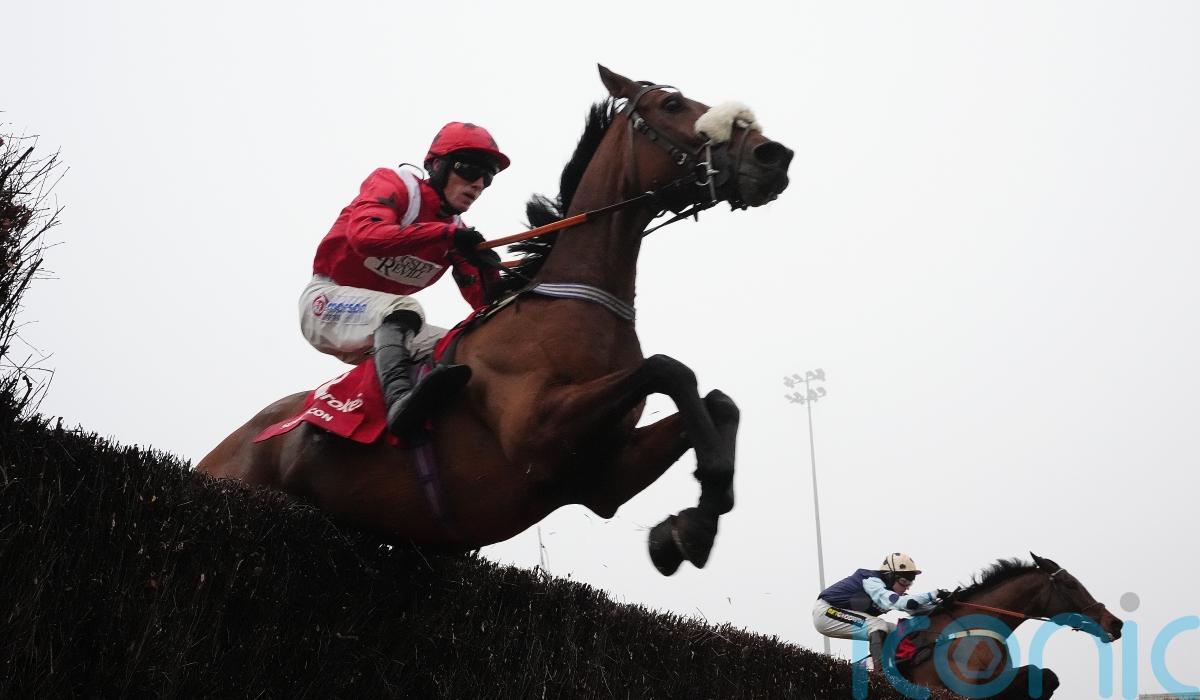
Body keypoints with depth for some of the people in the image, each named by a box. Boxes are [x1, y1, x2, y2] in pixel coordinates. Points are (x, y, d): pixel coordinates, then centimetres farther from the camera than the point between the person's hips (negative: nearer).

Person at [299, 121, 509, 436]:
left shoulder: (457, 232, 6)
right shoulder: (392, 185, -12)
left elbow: (485, 305, 0)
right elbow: (365, 235, -35)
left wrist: (488, 269, -22)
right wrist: (445, 234, -38)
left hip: (384, 327, 8)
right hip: (326, 300, -8)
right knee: (402, 309, -35)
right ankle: (400, 399, -57)